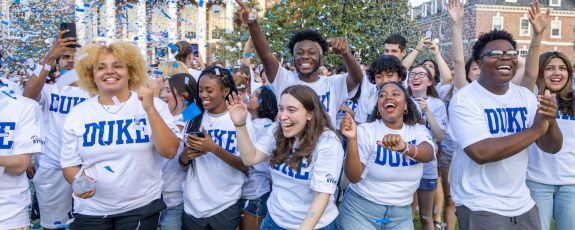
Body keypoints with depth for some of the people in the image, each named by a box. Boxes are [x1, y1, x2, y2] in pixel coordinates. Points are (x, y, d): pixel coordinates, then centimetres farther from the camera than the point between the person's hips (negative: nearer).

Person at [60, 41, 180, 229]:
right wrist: (79, 180, -16)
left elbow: (169, 151, -15)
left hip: (141, 207, -1)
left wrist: (150, 109, -22)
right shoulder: (77, 114, 0)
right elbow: (70, 165, 5)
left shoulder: (154, 105, -6)